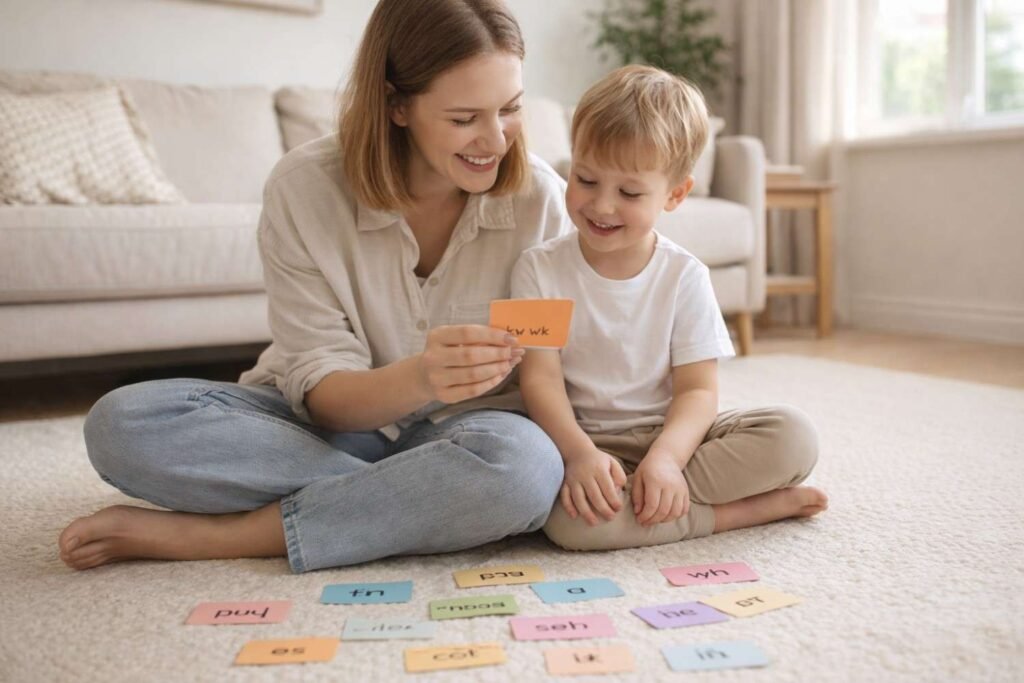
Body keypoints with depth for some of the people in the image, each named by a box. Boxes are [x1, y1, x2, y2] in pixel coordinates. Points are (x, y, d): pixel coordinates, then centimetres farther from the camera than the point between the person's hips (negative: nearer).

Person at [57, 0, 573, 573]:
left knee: (525, 459, -36)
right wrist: (418, 379, -37)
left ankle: (199, 535, -21)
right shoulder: (304, 188, -14)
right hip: (323, 426, 0)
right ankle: (418, 508, -19)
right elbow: (321, 392, -15)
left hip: (458, 434, 1)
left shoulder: (539, 196, -12)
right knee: (122, 422, -23)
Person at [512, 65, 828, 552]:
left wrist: (666, 457, -27)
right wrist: (579, 453, -29)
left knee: (793, 436, -20)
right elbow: (540, 376, -10)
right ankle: (746, 510, -21)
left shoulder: (685, 276, -1)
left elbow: (697, 389, -6)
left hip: (671, 434, 2)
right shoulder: (540, 269, -3)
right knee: (567, 515, -36)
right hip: (585, 441, -1)